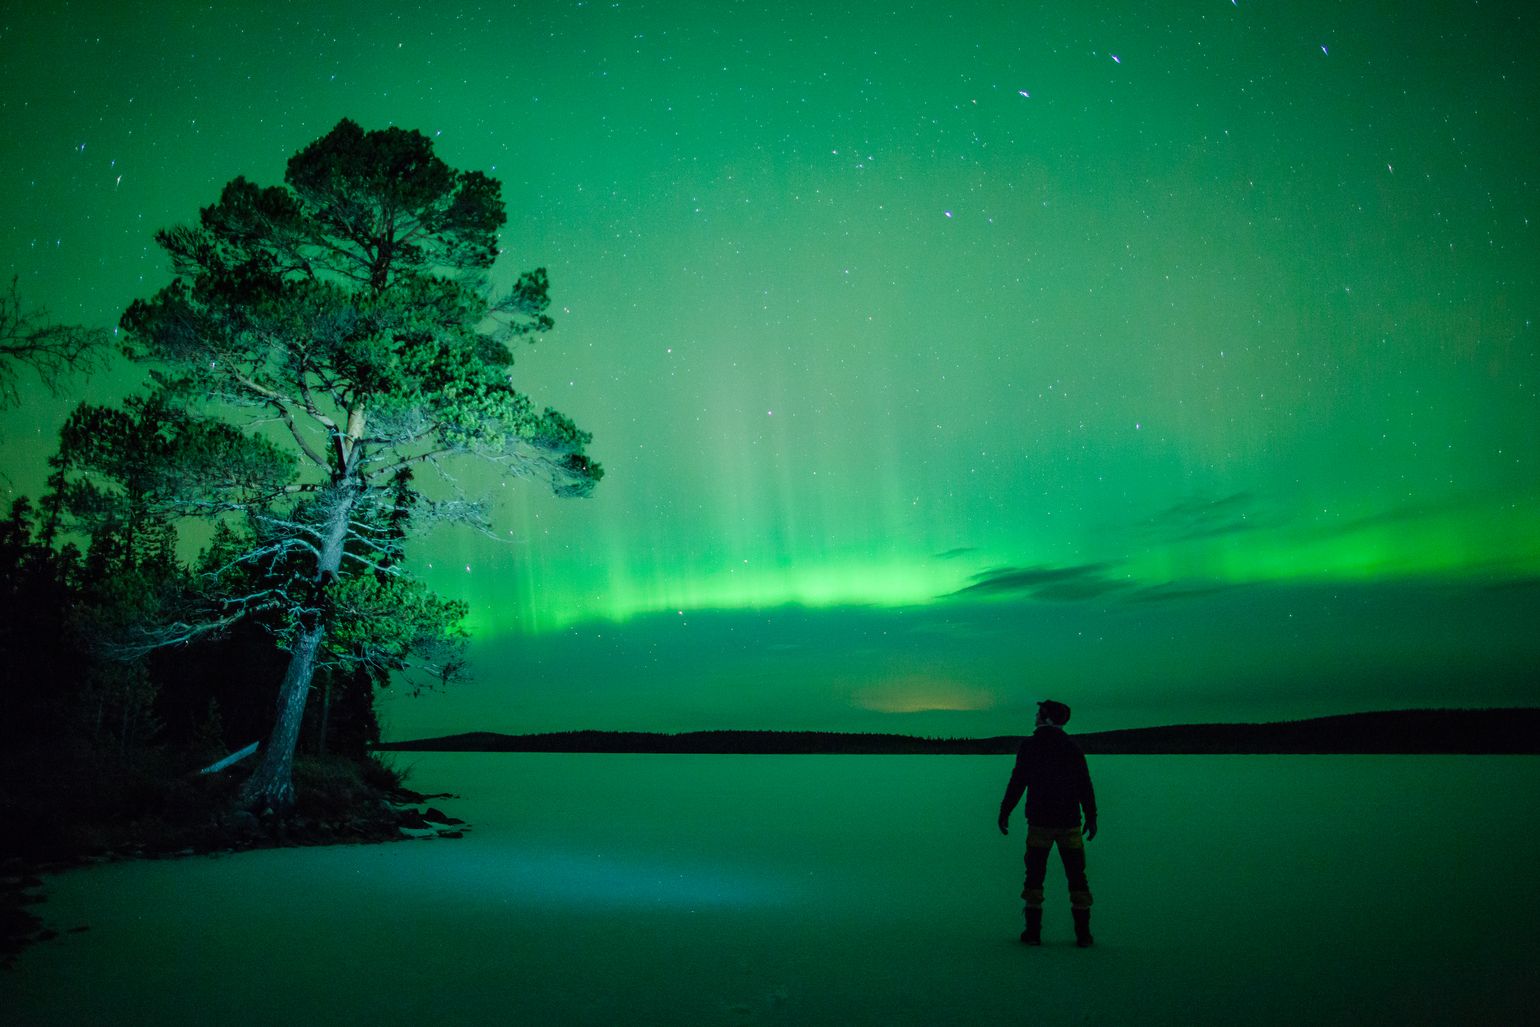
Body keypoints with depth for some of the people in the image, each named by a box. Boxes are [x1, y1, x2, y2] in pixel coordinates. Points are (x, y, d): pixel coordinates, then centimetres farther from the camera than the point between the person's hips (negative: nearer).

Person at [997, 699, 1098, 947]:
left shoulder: (1029, 745, -4)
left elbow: (1017, 782, -7)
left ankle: (1033, 931, 5)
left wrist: (1005, 812, 1)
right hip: (1069, 823, 2)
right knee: (1076, 877, 8)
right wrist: (1091, 818, 11)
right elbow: (1085, 786, 3)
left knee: (1035, 876, 7)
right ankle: (1083, 933, 6)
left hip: (1039, 822, -2)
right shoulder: (1072, 747, 3)